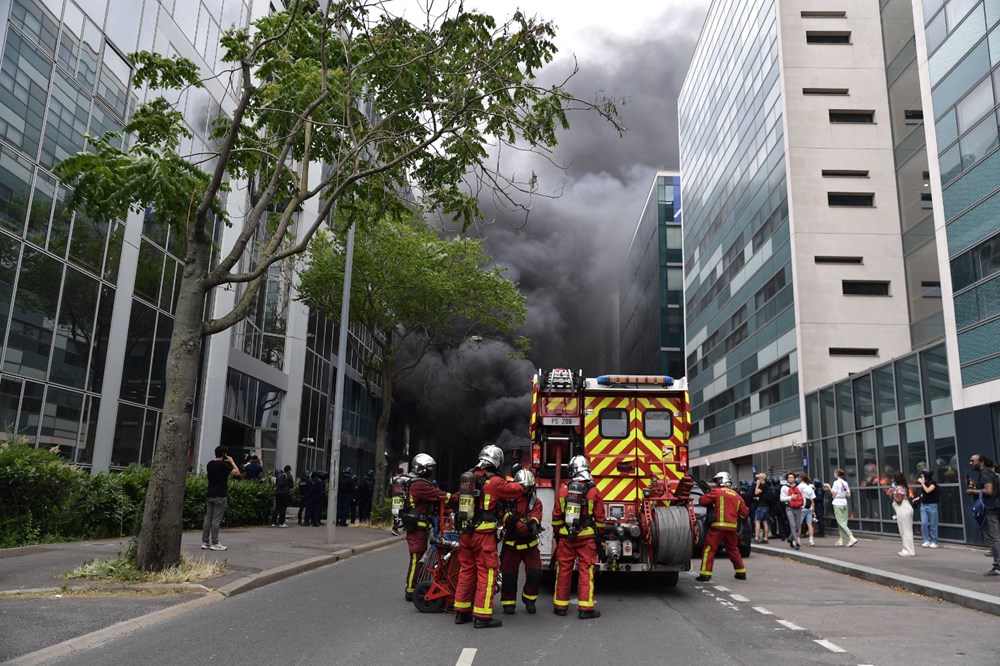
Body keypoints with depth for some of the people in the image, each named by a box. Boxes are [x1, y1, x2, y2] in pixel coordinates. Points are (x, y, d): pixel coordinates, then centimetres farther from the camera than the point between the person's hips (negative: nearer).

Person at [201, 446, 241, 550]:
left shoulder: (209, 464, 9)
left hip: (209, 495, 7)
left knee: (208, 518, 10)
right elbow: (237, 472, -16)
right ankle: (214, 543, -1)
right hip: (219, 496, -7)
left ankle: (205, 542, 12)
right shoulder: (224, 465, -13)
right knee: (216, 520, -4)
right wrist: (232, 461, -3)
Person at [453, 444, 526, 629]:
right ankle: (482, 616, 1)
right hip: (484, 534, -7)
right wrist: (509, 483, 15)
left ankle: (461, 612, 23)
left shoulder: (467, 477, 6)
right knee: (487, 572, 1)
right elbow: (518, 490, -7)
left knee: (467, 571, 16)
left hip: (466, 532, 7)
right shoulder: (494, 482, -14)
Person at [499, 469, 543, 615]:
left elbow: (536, 517, -16)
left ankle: (529, 600, 16)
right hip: (511, 544, -1)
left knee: (535, 573, -6)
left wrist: (532, 523, -39)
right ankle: (508, 602, 15)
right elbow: (505, 518, -16)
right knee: (508, 574, -1)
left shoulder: (536, 502, 3)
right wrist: (516, 521, -36)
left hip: (530, 545, 1)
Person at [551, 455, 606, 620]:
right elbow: (599, 517, -1)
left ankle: (560, 606, 18)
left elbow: (556, 515, 2)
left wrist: (556, 534, 14)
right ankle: (586, 608, 1)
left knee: (564, 570, 9)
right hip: (586, 537, -2)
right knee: (586, 571, 2)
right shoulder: (593, 491, -7)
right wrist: (599, 535, 12)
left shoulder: (564, 489, -3)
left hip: (566, 536, 2)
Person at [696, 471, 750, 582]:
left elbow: (702, 501, -4)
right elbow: (745, 512, 16)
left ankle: (705, 574, -8)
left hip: (718, 526, -6)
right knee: (733, 549, 22)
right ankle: (741, 572, 26)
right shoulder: (737, 496, 15)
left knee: (709, 549, -3)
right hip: (732, 527, 6)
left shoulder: (716, 492, -1)